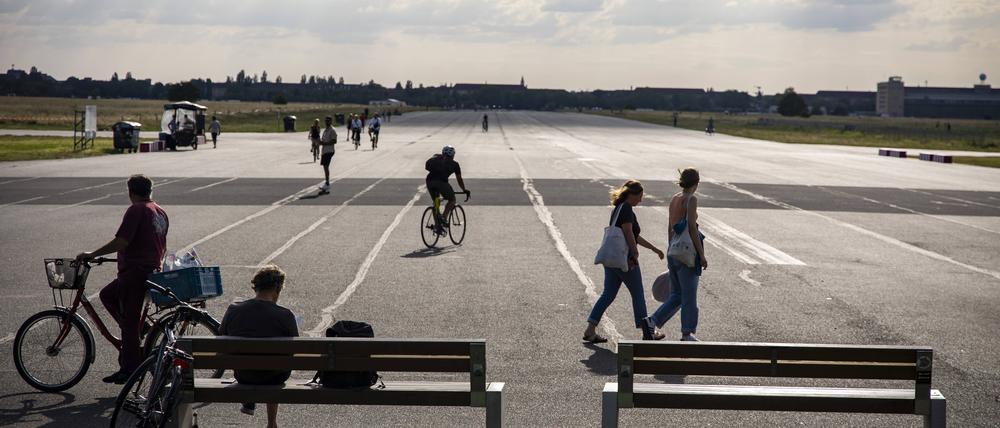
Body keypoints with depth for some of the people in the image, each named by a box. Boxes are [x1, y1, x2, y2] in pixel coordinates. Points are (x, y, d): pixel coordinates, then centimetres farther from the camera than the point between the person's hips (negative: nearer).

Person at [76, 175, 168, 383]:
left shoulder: (136, 210, -12)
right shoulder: (160, 212, 15)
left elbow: (121, 242, -21)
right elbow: (162, 247, 21)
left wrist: (92, 255, -14)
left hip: (135, 272, -9)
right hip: (151, 269, 9)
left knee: (129, 319, -3)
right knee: (107, 295, 23)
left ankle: (129, 369, 1)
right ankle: (138, 334, 18)